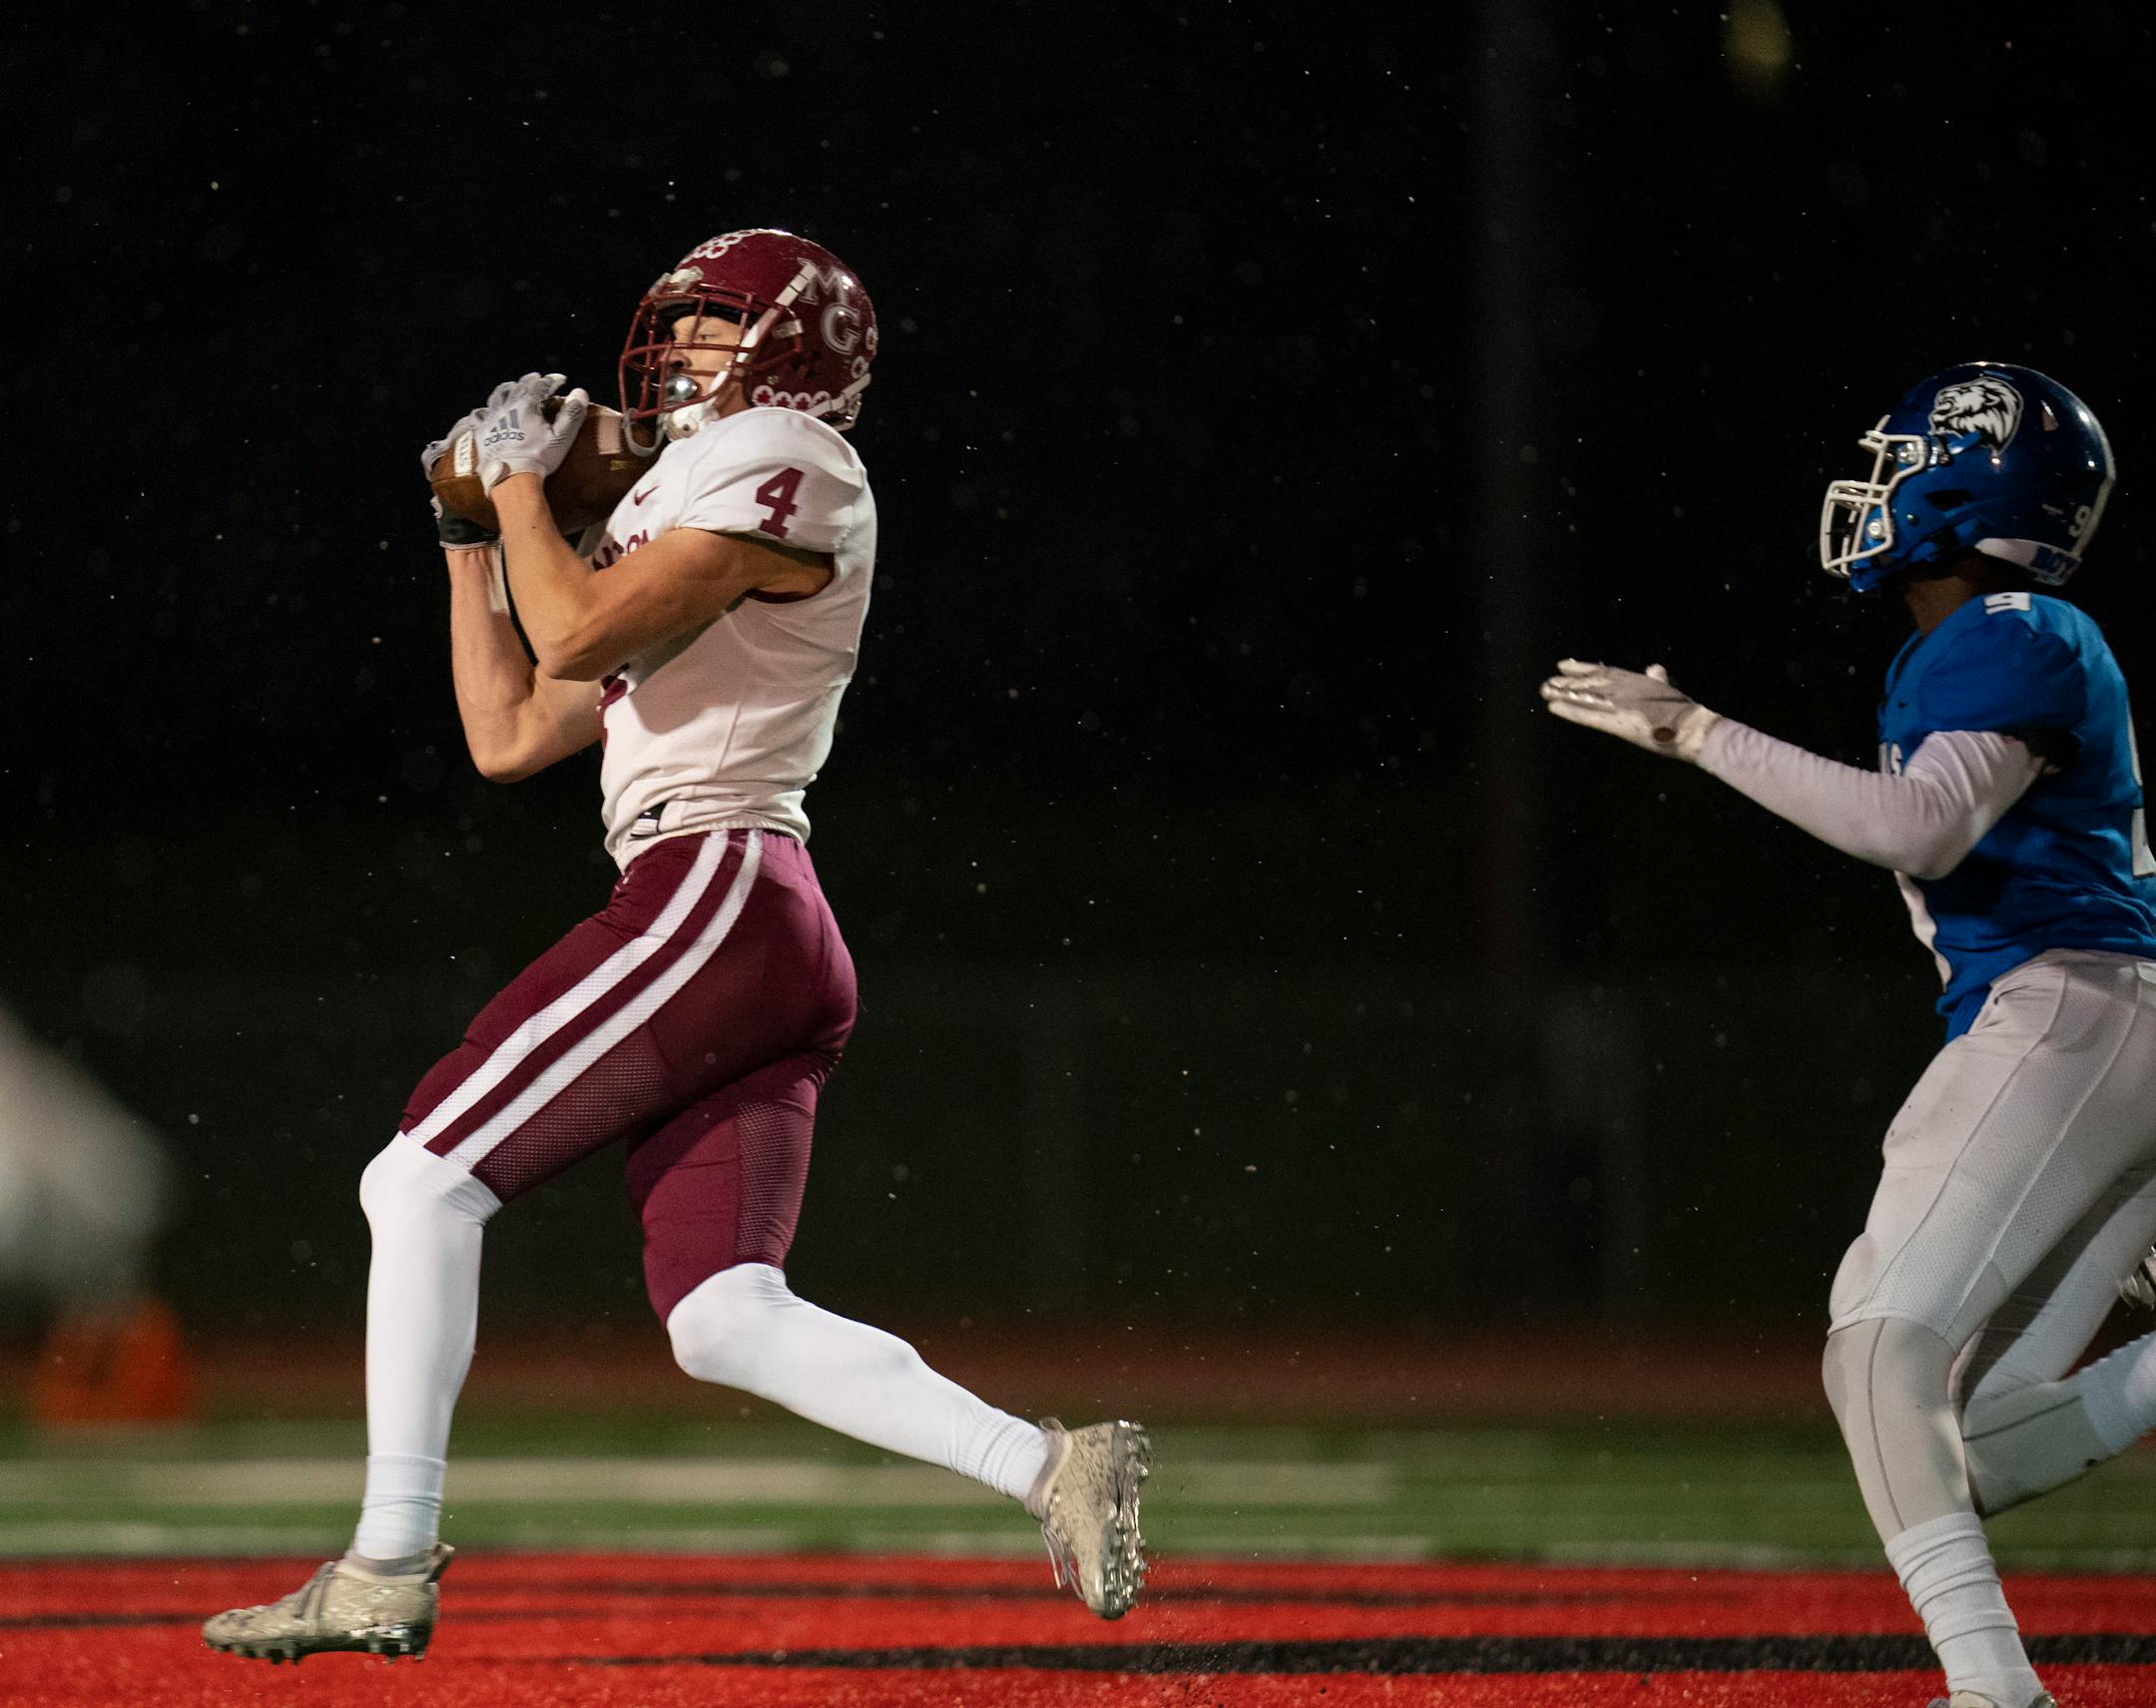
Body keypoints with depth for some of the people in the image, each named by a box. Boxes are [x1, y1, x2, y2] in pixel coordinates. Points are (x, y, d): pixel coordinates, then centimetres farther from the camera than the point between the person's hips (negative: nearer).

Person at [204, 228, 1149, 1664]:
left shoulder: (784, 463, -2)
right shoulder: (678, 547, 27)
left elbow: (575, 637, -13)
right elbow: (509, 735, 29)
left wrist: (520, 482, 3)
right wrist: (469, 536, 29)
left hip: (717, 895, -10)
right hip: (777, 954, 10)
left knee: (424, 1182, -7)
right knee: (722, 1319, -2)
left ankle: (390, 1569, -8)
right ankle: (1047, 1466, -10)